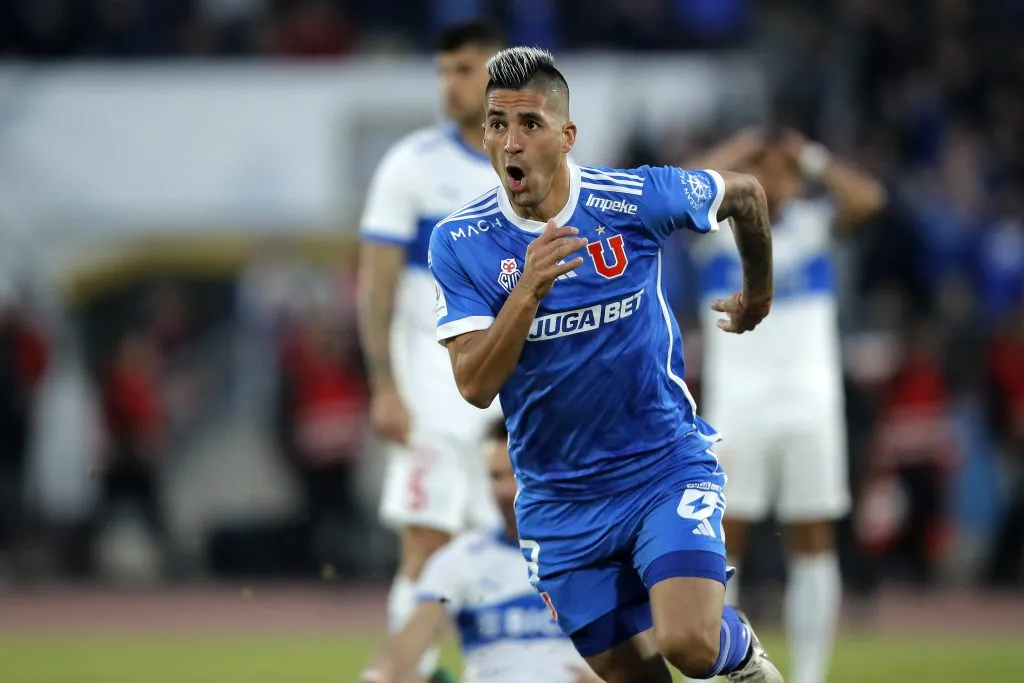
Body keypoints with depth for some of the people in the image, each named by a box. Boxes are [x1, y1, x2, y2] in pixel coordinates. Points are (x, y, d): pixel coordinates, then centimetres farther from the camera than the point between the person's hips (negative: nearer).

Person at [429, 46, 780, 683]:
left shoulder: (634, 199, -12)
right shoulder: (459, 242, -10)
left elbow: (746, 192, 8)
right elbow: (475, 385, -18)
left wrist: (758, 294, 23)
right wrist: (528, 289, -31)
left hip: (668, 464, -2)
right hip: (560, 498, 2)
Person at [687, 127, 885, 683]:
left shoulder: (814, 221, 7)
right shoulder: (718, 225, 3)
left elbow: (868, 200, -11)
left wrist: (812, 159, -3)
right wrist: (733, 154, -6)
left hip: (810, 406, 2)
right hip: (735, 408, -2)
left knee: (815, 545, 2)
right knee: (719, 543, -4)